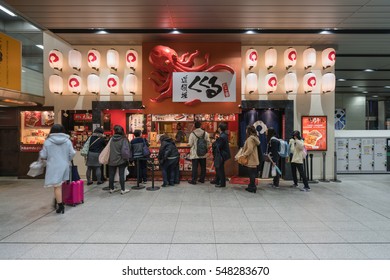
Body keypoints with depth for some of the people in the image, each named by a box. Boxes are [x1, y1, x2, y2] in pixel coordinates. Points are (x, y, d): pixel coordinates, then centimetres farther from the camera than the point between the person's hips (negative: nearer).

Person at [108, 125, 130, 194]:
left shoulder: (111, 139, 0)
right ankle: (122, 190, 8)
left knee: (111, 175, 12)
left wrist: (109, 158, 13)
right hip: (121, 160, -4)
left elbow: (109, 149, 4)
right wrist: (126, 159, -5)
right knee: (121, 175, 3)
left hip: (112, 160, 4)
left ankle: (111, 189, 24)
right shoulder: (123, 139, -12)